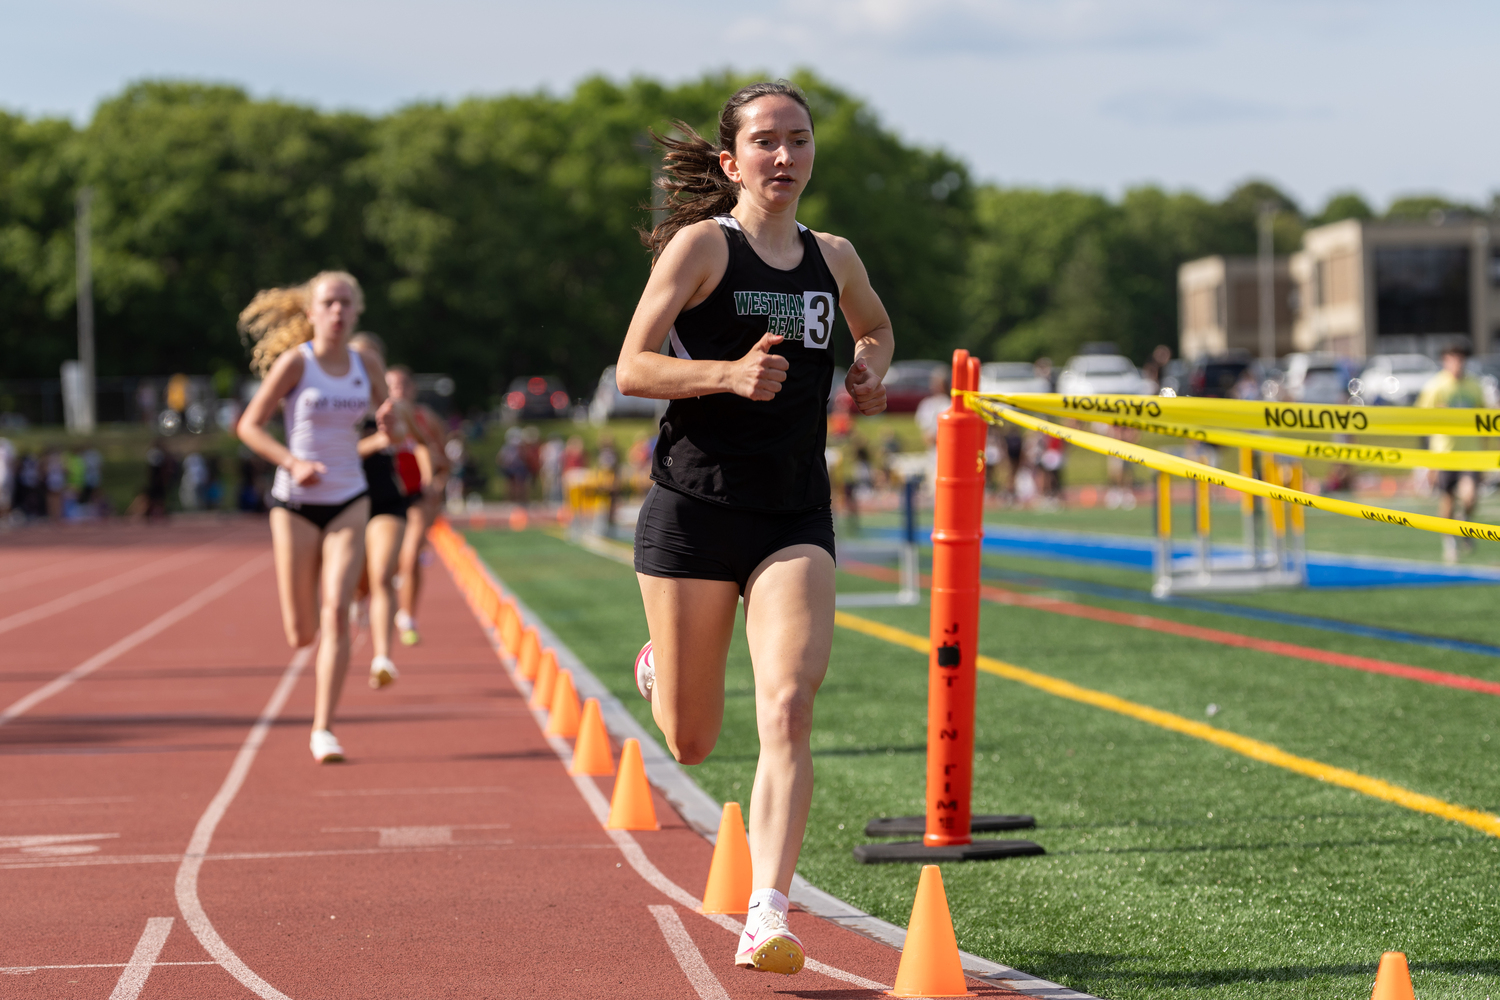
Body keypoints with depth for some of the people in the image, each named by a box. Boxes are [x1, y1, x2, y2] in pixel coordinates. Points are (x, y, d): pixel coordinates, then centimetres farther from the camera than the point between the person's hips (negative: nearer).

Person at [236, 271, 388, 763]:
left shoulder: (366, 364, 3)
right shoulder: (295, 362, -8)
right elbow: (249, 425, -6)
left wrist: (391, 419, -11)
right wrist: (293, 464, -20)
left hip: (349, 503, 2)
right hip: (296, 504, -2)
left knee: (336, 612, -16)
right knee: (301, 633, 2)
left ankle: (323, 728, -10)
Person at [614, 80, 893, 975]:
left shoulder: (833, 258, 10)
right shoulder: (702, 245, -4)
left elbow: (877, 329, 31)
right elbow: (632, 369, -10)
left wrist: (872, 369, 8)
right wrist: (730, 373, -25)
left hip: (795, 516, 3)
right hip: (695, 507, -3)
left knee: (790, 709, -18)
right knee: (691, 744, 8)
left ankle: (767, 917, -19)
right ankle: (659, 671, 45)